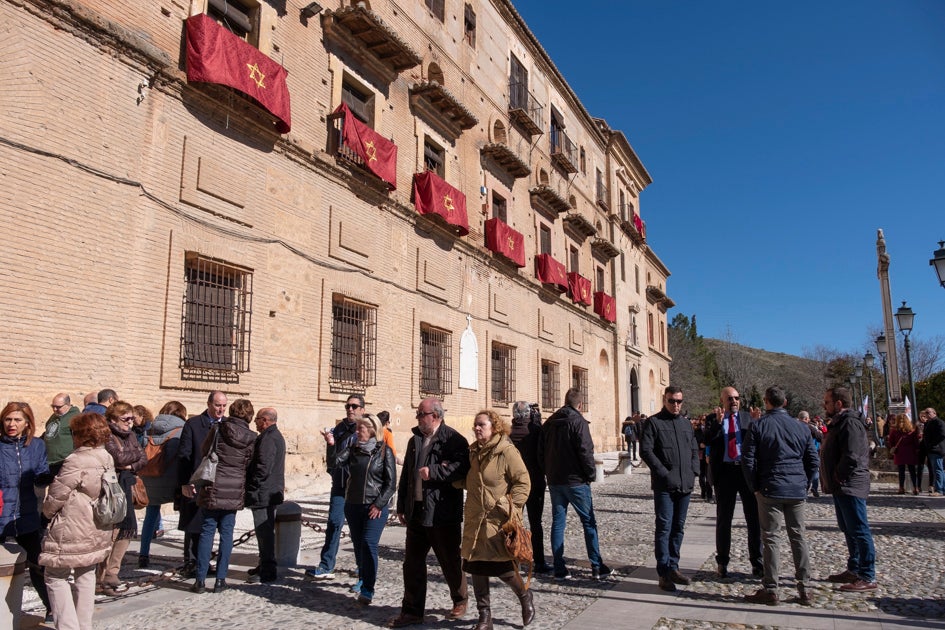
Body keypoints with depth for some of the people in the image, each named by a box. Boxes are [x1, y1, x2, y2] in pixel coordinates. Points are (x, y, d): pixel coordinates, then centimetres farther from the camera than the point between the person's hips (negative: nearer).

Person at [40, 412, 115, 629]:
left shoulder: (76, 462, -22)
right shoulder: (107, 460, 2)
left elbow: (55, 495, -14)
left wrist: (48, 511, 8)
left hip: (72, 533, -8)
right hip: (97, 533, 8)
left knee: (56, 577, 8)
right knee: (86, 575, 19)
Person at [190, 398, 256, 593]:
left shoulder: (217, 429, -4)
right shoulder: (251, 438, -2)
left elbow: (203, 452, 8)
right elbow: (249, 466, 6)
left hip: (213, 488, -1)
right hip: (235, 491, 1)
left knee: (207, 531, 5)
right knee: (226, 532, 8)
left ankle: (201, 580, 7)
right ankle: (220, 580, 10)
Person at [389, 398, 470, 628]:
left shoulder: (453, 440, -11)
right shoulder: (415, 440, 12)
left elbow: (462, 468, -24)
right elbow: (406, 474, 17)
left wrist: (433, 471, -24)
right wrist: (402, 507, 17)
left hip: (443, 514, -6)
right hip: (417, 512, 7)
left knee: (450, 562, 10)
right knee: (412, 563, 10)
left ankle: (460, 602, 34)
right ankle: (412, 611, 22)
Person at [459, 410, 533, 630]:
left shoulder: (507, 451, -11)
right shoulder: (473, 451, 10)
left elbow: (523, 482, -11)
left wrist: (511, 509, -17)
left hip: (500, 521, -6)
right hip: (476, 520, 7)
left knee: (502, 567, -1)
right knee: (476, 567, 8)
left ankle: (525, 597, 29)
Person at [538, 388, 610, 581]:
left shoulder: (549, 422, 9)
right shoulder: (578, 421, -11)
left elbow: (541, 452, 12)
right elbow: (585, 451, -17)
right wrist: (591, 474, -5)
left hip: (554, 480, 6)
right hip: (575, 480, -5)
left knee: (558, 522, 9)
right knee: (589, 522, 4)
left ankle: (559, 569, 9)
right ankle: (597, 567, 6)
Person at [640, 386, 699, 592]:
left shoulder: (686, 423, 16)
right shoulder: (653, 422, -4)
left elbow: (694, 450, 21)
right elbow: (645, 450, -11)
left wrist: (693, 471, 6)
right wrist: (663, 473, -15)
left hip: (685, 485, 6)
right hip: (664, 486, -6)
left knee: (678, 528, 13)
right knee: (664, 528, -6)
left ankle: (673, 567, 24)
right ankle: (664, 573, -1)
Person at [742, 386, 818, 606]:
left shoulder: (757, 426, -6)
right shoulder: (801, 427, 5)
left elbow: (748, 458, -8)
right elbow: (813, 460, 8)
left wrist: (755, 487, 3)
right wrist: (804, 484, 16)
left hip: (770, 489, -3)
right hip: (797, 490, 4)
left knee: (771, 537, 1)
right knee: (798, 536, 10)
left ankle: (770, 589, 4)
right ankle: (803, 588, 15)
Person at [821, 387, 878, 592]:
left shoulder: (850, 423, -17)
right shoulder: (839, 422, 16)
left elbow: (851, 457, -26)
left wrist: (838, 475, -14)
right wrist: (832, 479, 12)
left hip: (850, 487, -11)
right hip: (841, 487, 11)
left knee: (859, 531, -5)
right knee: (849, 530, 17)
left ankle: (868, 577, 0)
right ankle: (854, 570, 27)